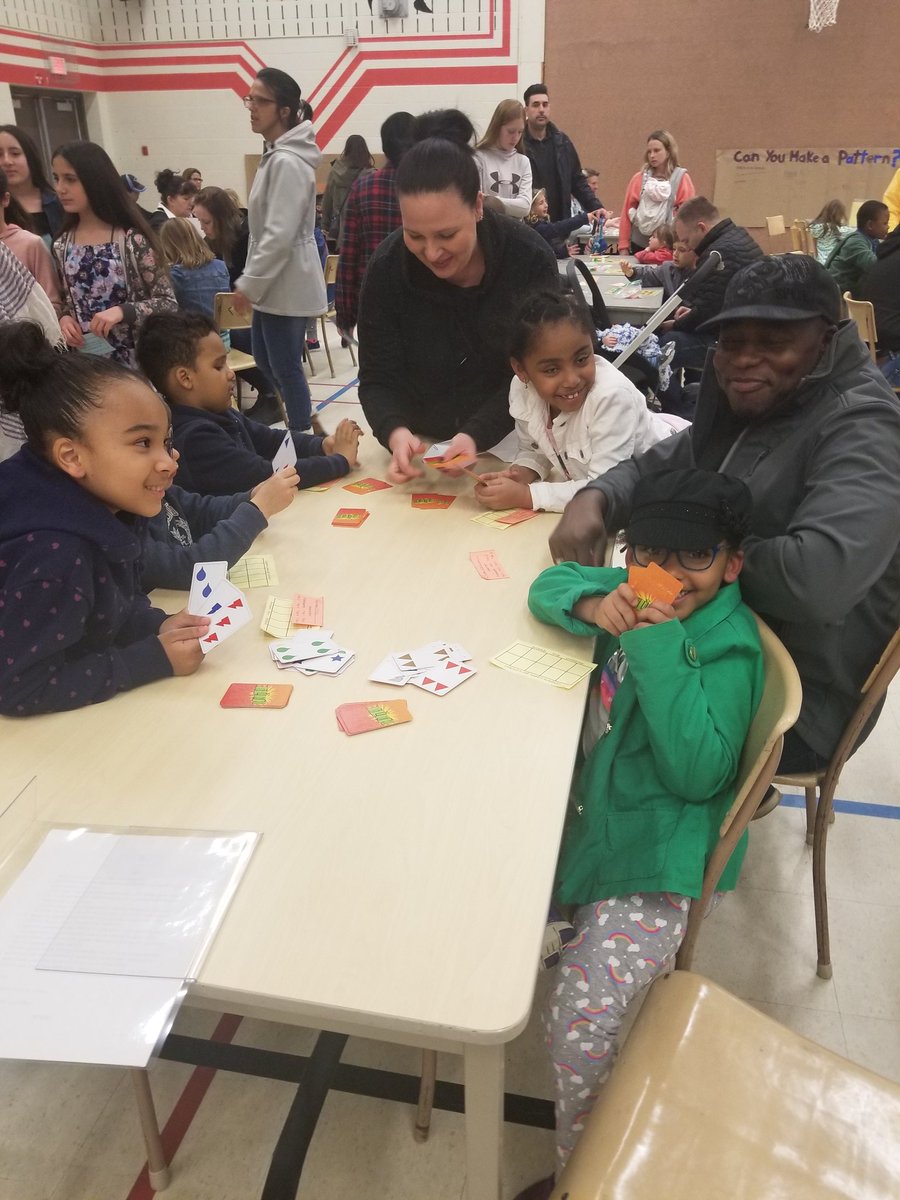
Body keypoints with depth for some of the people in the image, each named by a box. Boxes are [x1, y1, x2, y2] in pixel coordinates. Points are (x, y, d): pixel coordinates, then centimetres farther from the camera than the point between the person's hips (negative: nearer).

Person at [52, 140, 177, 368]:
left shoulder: (131, 239, -11)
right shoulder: (62, 246, 4)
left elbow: (168, 302, -10)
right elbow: (68, 302, 15)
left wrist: (121, 311, -23)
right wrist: (64, 319, -6)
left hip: (135, 359, -4)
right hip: (86, 361, 4)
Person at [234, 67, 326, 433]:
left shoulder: (287, 162, -19)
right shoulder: (276, 156, 13)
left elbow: (280, 235, -24)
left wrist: (249, 284, -18)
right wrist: (250, 280, 17)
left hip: (286, 284, -10)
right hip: (273, 282, 10)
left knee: (285, 367, -1)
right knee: (264, 359, 19)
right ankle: (303, 419, 34)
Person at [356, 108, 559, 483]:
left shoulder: (530, 259, -15)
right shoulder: (387, 267, -11)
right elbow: (377, 379, -7)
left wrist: (476, 436, -30)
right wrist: (395, 432, -29)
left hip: (509, 445, -1)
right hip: (421, 450, 1)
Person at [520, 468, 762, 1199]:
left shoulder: (728, 650, -16)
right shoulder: (641, 591, 1)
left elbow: (697, 772, -24)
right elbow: (550, 586, 5)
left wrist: (660, 647, -28)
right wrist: (593, 604, -18)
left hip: (648, 851, -7)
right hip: (585, 806, 8)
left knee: (581, 1021, -21)